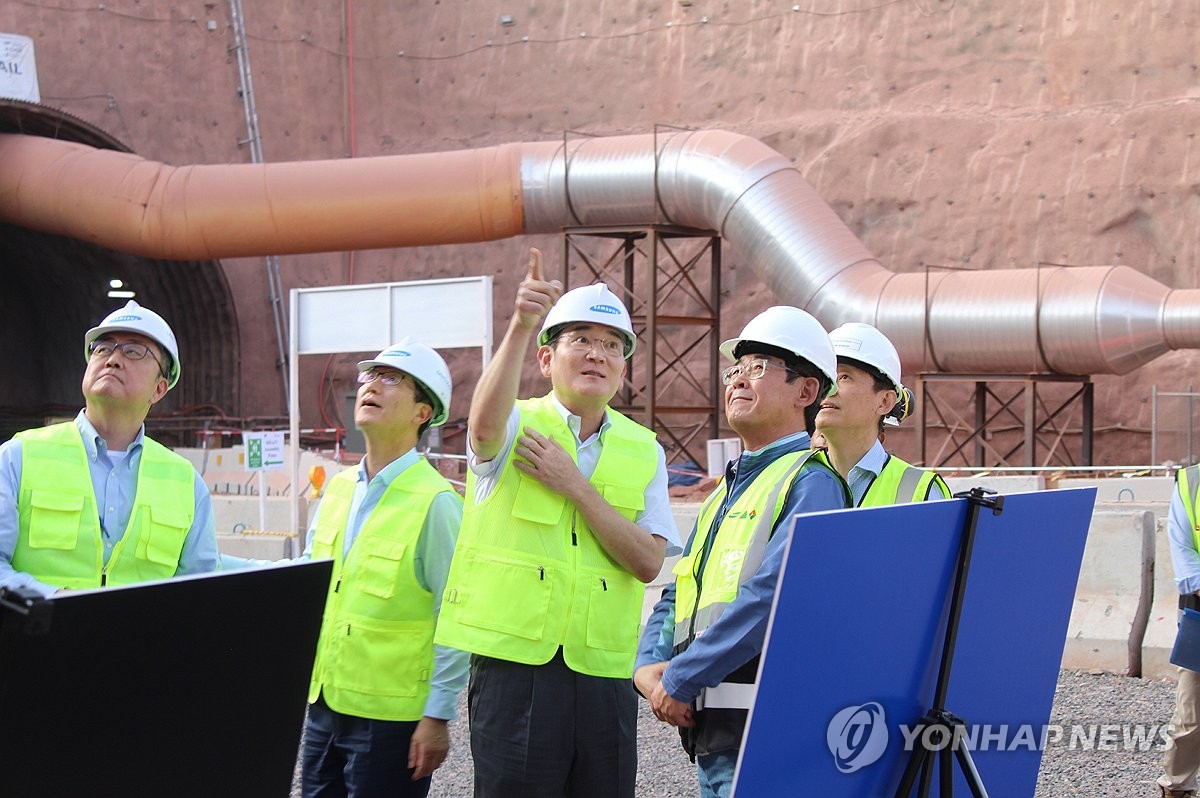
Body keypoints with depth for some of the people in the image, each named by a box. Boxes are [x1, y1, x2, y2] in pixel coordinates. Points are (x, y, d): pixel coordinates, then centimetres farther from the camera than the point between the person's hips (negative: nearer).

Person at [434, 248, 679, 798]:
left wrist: (574, 485, -9)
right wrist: (520, 326, -36)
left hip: (603, 671, 3)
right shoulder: (517, 427, 3)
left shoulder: (643, 452, 12)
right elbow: (484, 425, -24)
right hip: (514, 664, -3)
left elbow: (647, 562, -1)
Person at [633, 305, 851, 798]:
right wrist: (649, 668, 1)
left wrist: (680, 681, -15)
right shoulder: (725, 493, 22)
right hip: (710, 733, 9)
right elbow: (677, 598, 23)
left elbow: (773, 594, -19)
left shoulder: (811, 481, -7)